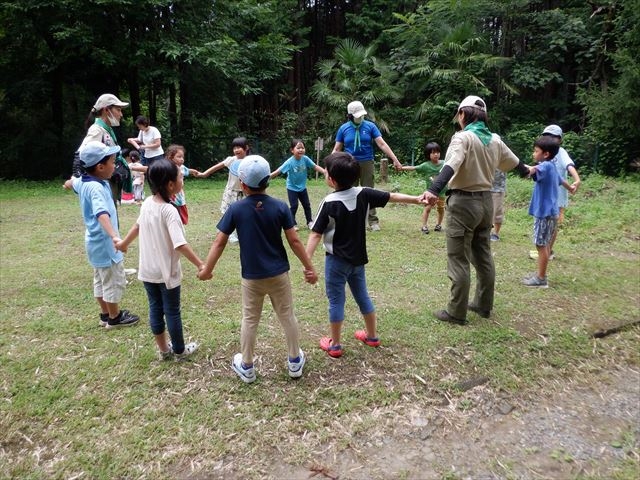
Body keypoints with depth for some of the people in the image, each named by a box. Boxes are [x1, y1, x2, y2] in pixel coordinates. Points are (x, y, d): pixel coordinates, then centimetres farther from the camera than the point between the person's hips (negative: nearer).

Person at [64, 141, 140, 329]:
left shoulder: (83, 181, 3)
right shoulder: (96, 188, -28)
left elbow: (72, 183, 30)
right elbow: (102, 214, -45)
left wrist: (70, 182, 54)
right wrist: (114, 236, -59)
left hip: (97, 241, 10)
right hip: (104, 242, -10)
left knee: (101, 280, 21)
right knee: (114, 281, 5)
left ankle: (106, 314, 35)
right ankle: (115, 317, 20)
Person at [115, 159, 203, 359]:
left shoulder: (147, 203, -2)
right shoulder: (169, 210, -25)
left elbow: (137, 225, 16)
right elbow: (180, 245, -30)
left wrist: (124, 243, 33)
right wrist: (200, 264, -26)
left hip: (147, 269, 7)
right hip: (166, 271, -7)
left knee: (155, 309, 17)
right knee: (172, 312, 9)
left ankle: (164, 349, 32)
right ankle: (179, 350, 26)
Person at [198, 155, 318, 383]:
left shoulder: (236, 209, -10)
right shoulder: (280, 207, -9)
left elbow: (219, 242, -7)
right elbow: (294, 241, -8)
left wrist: (207, 269, 5)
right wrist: (309, 267, 2)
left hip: (251, 277, 0)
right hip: (279, 274, 1)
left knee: (250, 320, 14)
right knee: (287, 316, 15)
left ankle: (246, 367, 27)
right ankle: (295, 362, 29)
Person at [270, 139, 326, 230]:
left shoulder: (305, 159, -14)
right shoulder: (290, 162, -24)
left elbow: (315, 167, -9)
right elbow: (278, 171, -27)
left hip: (302, 188, 4)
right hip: (292, 188, -4)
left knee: (307, 205, 12)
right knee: (294, 206, -4)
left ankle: (309, 222, 27)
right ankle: (293, 224, 12)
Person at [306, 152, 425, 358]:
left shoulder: (330, 203, -18)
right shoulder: (363, 194, -5)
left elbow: (316, 235, -20)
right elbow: (392, 197, 3)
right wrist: (417, 199, 14)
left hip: (337, 260, -6)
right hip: (358, 258, 6)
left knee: (336, 300, 5)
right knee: (362, 296, 20)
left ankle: (335, 345, 16)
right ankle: (372, 336, 34)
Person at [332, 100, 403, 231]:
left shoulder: (370, 126, -1)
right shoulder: (343, 128, 2)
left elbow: (382, 144, -4)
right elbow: (337, 149, 5)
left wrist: (395, 160, -10)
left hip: (367, 164, -1)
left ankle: (373, 221, 4)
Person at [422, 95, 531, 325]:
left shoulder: (463, 137, -13)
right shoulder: (495, 140, 9)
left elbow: (451, 166, -32)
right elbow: (514, 162, 25)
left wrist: (434, 190, -46)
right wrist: (527, 171, 47)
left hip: (464, 202, -8)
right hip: (486, 201, 8)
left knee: (458, 258, -1)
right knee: (483, 255, 18)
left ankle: (456, 312, 6)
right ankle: (484, 305, 31)